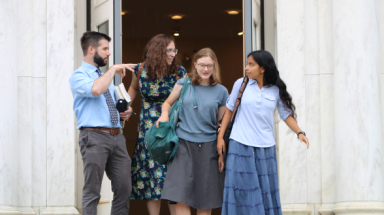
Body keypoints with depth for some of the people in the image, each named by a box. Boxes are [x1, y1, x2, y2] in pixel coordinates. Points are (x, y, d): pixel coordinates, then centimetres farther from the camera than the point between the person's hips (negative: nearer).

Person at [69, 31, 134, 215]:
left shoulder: (106, 76, 23)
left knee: (124, 189, 4)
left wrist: (124, 112, 13)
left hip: (116, 136, 8)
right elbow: (96, 90, -26)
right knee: (92, 192, -5)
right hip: (95, 136, -7)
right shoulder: (78, 76, -3)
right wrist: (113, 69, -14)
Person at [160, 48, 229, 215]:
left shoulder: (221, 91, 6)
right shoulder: (184, 84, 5)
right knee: (182, 197, -8)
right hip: (184, 144, -1)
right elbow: (168, 103, 18)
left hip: (208, 146, 1)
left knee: (206, 200, 5)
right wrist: (164, 114, -4)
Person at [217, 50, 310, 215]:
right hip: (241, 145, -1)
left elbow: (286, 114, 7)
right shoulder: (241, 84, 2)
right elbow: (229, 110, 8)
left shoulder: (276, 90, 3)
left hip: (265, 147, 1)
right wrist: (220, 136, 4)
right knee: (242, 191, -1)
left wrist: (299, 132, -9)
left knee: (265, 191, 3)